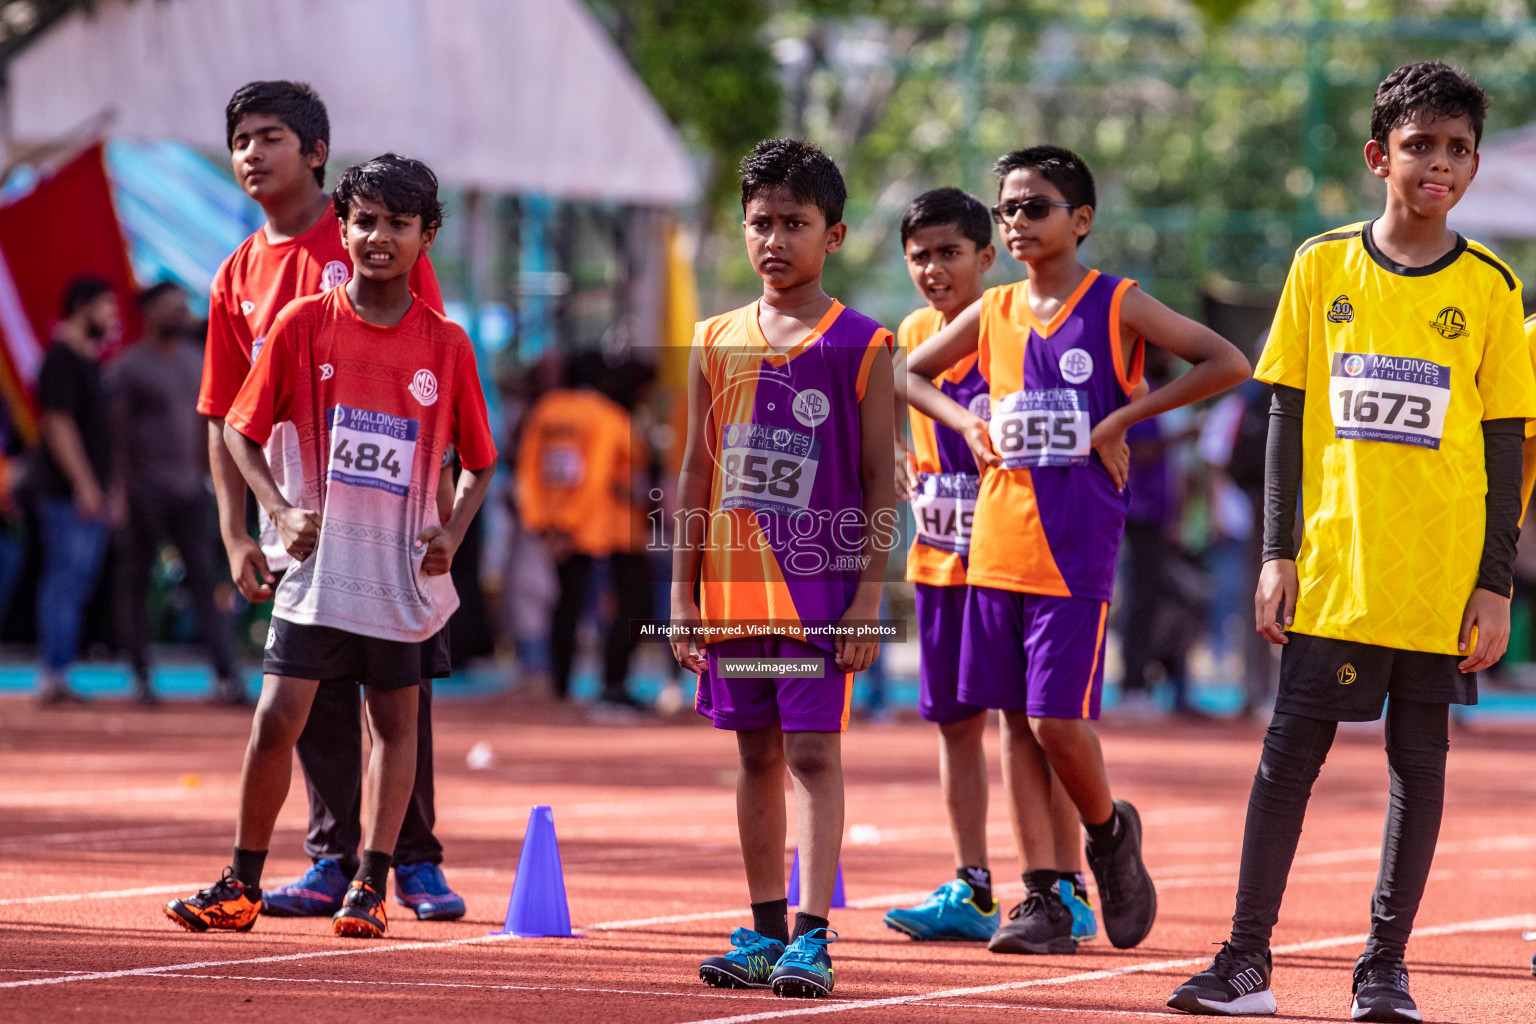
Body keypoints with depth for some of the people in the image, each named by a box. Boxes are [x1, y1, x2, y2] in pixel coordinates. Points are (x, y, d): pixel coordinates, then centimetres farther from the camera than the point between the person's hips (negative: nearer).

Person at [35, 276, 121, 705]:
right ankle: (55, 680, -11)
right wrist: (84, 484, -22)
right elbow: (58, 424, -18)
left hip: (90, 497, 10)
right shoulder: (62, 360, -11)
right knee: (66, 584, -10)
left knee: (76, 588, 9)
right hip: (69, 494, -10)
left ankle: (57, 679, 12)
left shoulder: (88, 361, 18)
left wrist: (109, 490, 23)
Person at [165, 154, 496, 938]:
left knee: (394, 721, 6)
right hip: (320, 560, -1)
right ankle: (242, 885, 5)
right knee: (277, 717, -6)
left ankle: (370, 886, 15)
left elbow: (477, 461, 10)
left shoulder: (446, 344, 0)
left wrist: (451, 533, -6)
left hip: (404, 570, 1)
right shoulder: (303, 324, -3)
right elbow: (241, 430, 4)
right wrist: (280, 510, -10)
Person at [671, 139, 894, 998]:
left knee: (813, 753, -7)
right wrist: (684, 590, 8)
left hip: (821, 587, -4)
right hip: (734, 588, 4)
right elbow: (697, 472, 12)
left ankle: (811, 936, -10)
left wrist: (869, 591, -9)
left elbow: (881, 481, -3)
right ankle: (765, 933, 16)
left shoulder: (860, 347, -2)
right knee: (758, 756, 10)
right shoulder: (718, 342, 9)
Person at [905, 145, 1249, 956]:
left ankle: (1110, 834, 19)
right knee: (1016, 721, 3)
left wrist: (1124, 418, -11)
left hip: (1076, 550, -5)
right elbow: (909, 374, 25)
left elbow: (1227, 364, -9)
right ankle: (1042, 900, 6)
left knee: (1058, 719, -10)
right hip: (996, 545, 5)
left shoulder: (1117, 307, -3)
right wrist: (965, 422, 7)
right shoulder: (992, 314, 11)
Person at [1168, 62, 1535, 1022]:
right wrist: (1278, 554, 1)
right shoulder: (1322, 267, 4)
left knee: (1420, 757, 4)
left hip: (1444, 574, 0)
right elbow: (1286, 418, 6)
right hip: (1335, 570, 0)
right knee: (1289, 753, 0)